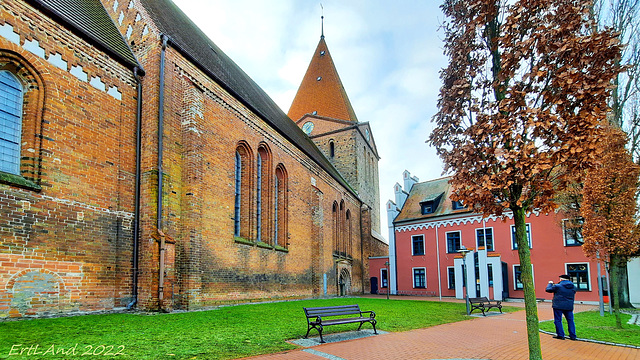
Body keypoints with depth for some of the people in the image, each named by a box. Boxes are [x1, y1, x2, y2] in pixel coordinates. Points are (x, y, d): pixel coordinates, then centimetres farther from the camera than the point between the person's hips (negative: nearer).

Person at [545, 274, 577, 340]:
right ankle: (573, 336, 14)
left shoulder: (557, 286, -11)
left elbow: (547, 289, -1)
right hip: (569, 306, 5)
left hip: (558, 306, -5)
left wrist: (550, 284, 17)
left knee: (558, 320, 4)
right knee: (570, 320, 12)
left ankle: (560, 335, 4)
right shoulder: (573, 287, 6)